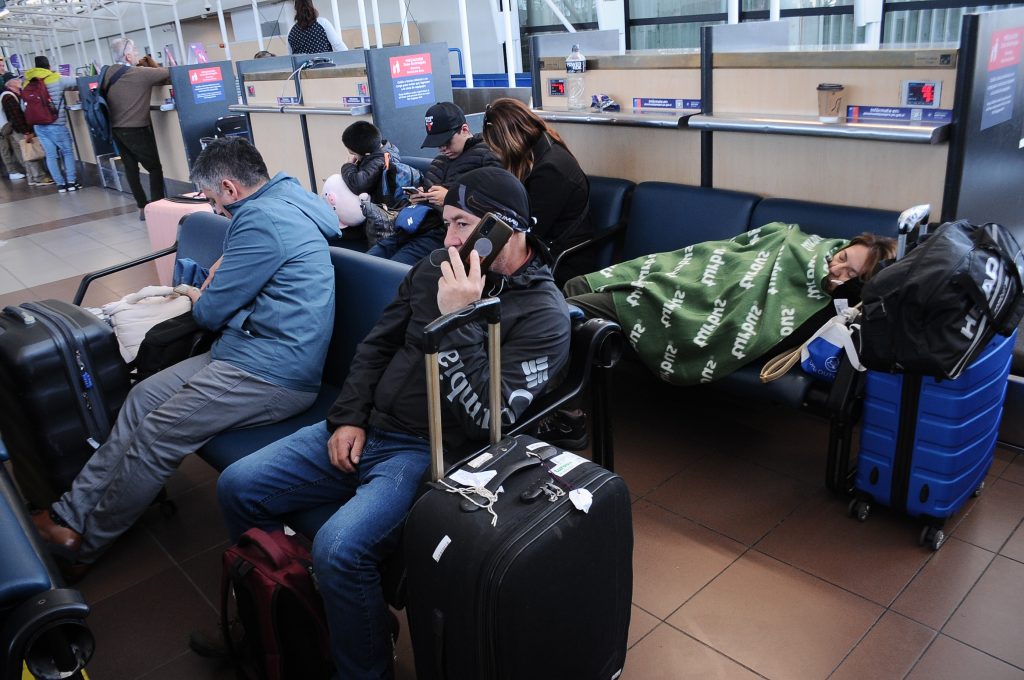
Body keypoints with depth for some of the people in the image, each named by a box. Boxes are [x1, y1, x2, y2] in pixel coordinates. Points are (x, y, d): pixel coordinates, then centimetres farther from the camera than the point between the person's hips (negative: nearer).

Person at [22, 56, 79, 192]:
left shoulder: (27, 83, 12)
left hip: (38, 125, 5)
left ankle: (60, 184, 9)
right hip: (56, 124, -5)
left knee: (51, 154, 8)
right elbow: (78, 83, 0)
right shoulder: (57, 79, -4)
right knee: (67, 151, 8)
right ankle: (71, 182, 4)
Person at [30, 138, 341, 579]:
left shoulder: (262, 219, -19)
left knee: (156, 437, -6)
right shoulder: (282, 201, 14)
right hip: (247, 352, 10)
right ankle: (72, 513, 12)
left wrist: (201, 300, 9)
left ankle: (83, 545, 14)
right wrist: (211, 292, 6)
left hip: (270, 375, -10)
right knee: (143, 397, 6)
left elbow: (212, 313, -14)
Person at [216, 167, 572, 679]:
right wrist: (349, 418, 3)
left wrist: (458, 321, -26)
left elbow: (490, 419, -21)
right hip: (365, 430, 7)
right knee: (236, 487, 2)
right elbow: (377, 346, 15)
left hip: (429, 453, -7)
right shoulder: (434, 272, 8)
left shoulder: (543, 315, -12)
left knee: (338, 550, -30)